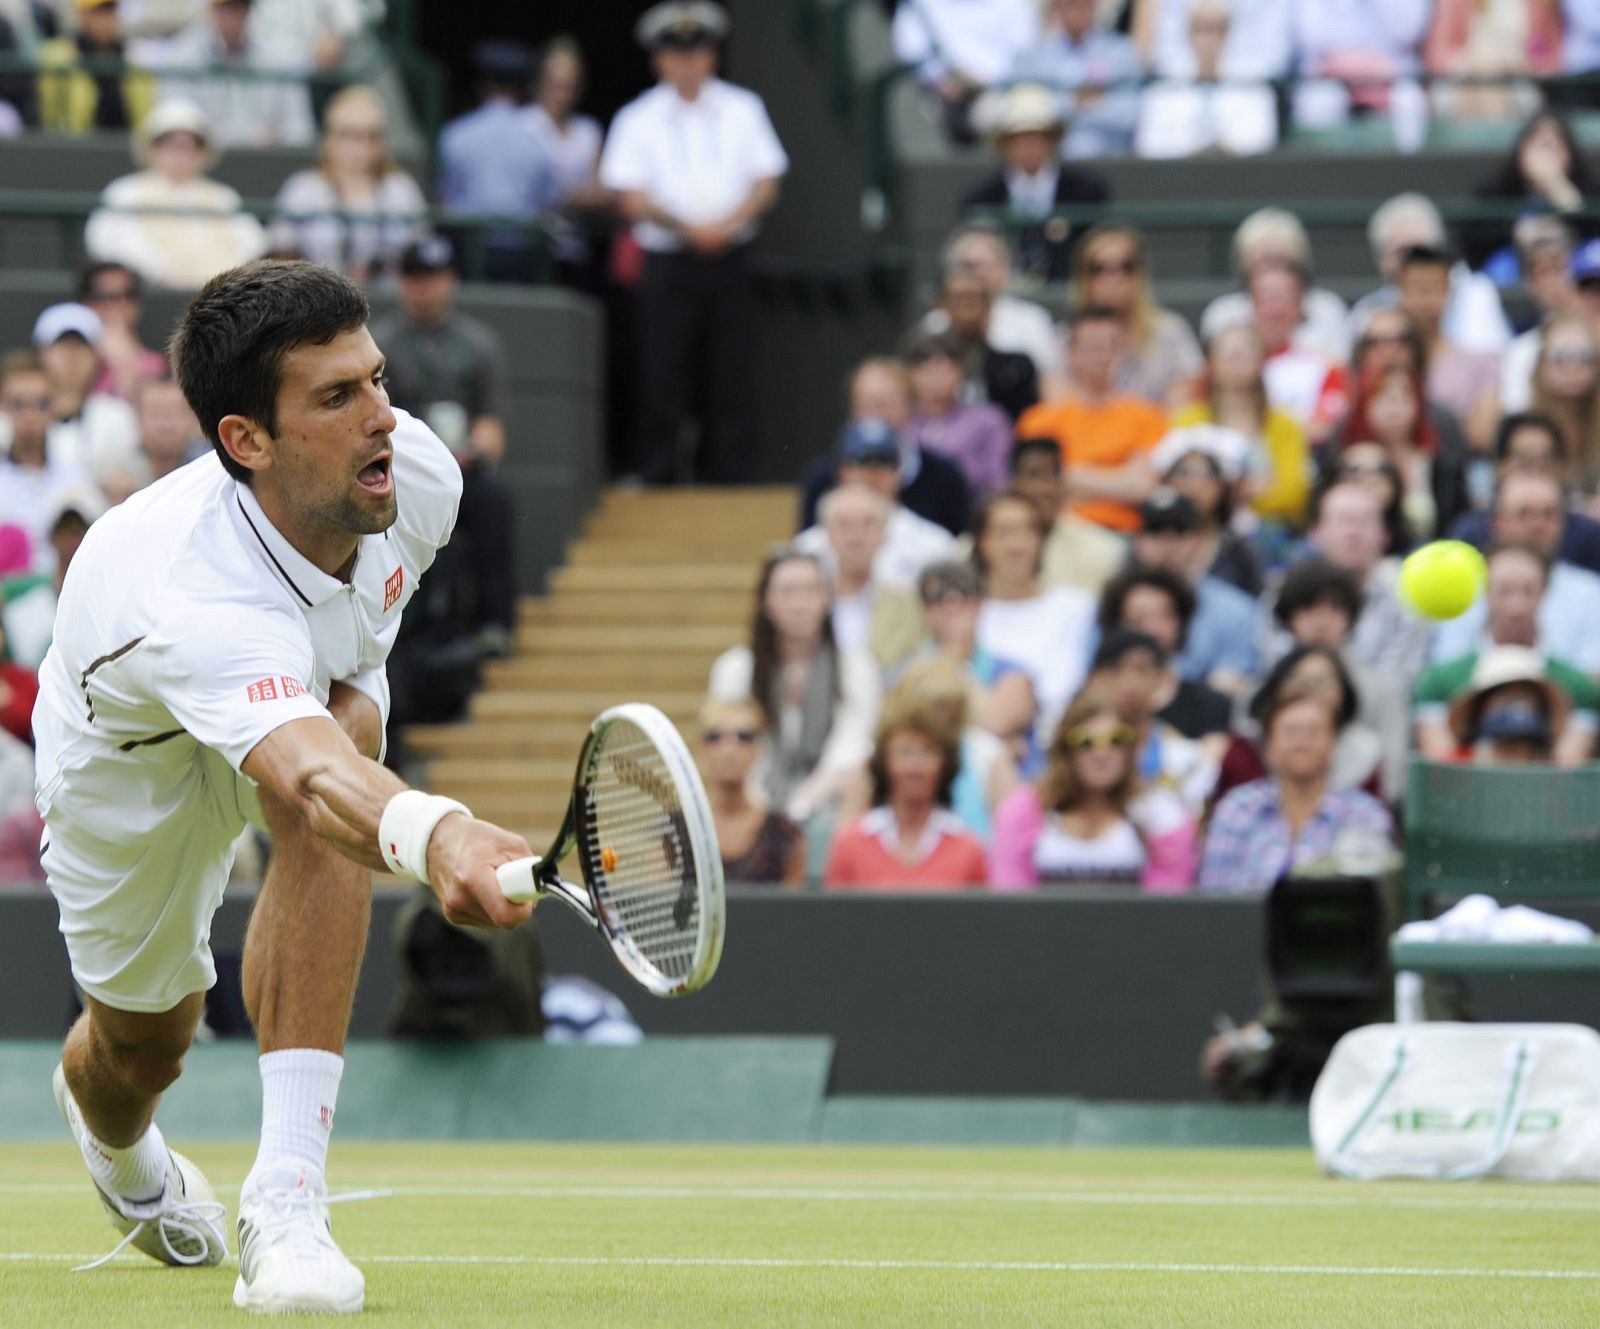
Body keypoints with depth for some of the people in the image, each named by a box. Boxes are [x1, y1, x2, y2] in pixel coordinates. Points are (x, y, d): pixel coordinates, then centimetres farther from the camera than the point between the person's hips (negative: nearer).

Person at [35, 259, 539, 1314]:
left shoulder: (417, 472, -29)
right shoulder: (188, 599, -49)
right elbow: (309, 778, -69)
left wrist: (355, 680, -8)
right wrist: (434, 834, -87)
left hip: (305, 684, 3)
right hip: (130, 755, -3)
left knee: (347, 730, -33)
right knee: (143, 1044, 11)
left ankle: (287, 1199, -35)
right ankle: (114, 1140, 57)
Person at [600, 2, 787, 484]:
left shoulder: (742, 110, 10)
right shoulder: (638, 119, 3)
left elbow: (766, 184, 6)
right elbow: (630, 198, -4)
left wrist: (729, 224, -12)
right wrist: (689, 228, -15)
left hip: (729, 259, 2)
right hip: (668, 260, -2)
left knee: (732, 379, 0)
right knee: (663, 378, -3)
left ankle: (729, 475, 7)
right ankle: (656, 476, 4)